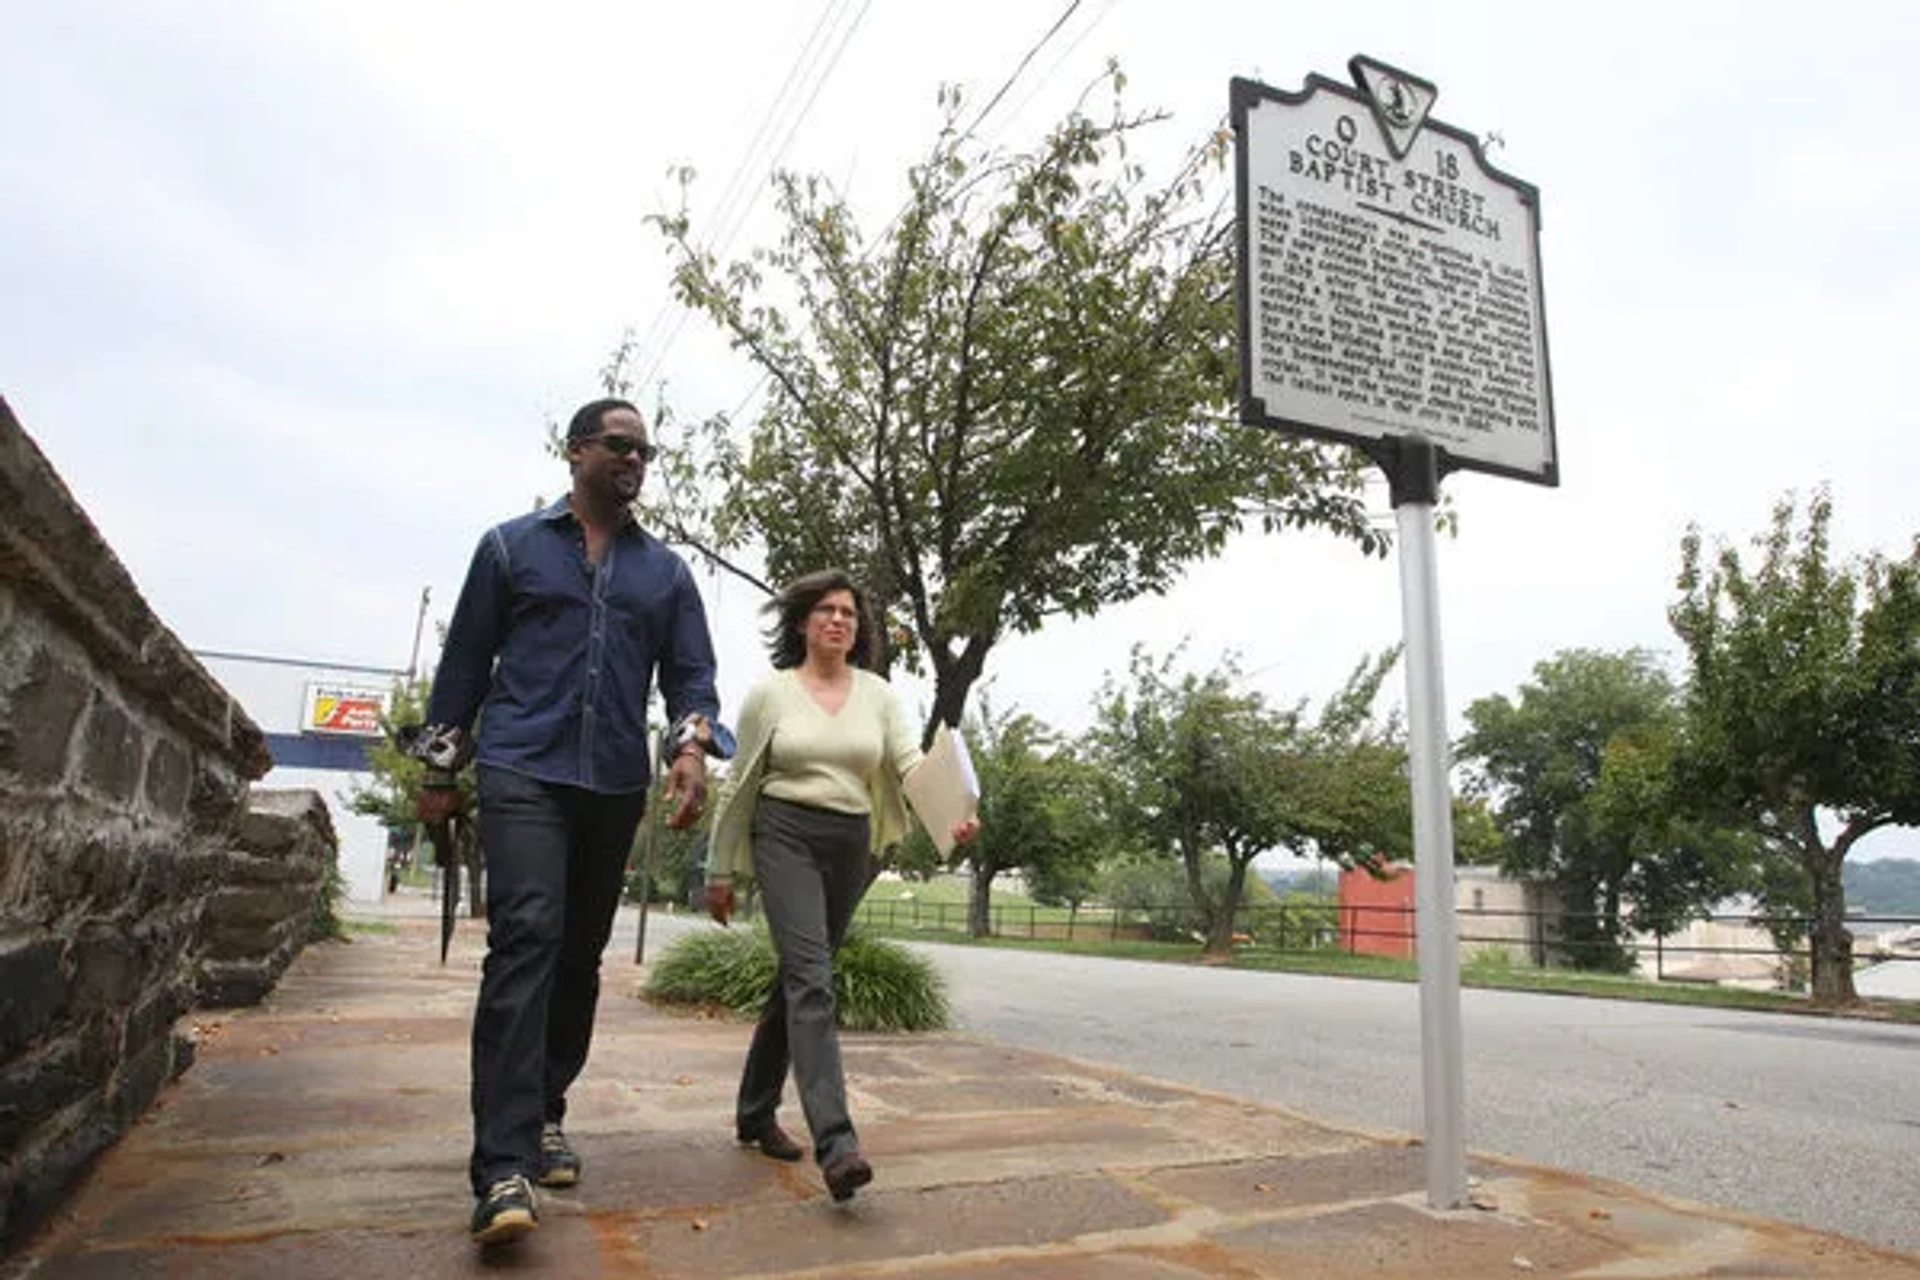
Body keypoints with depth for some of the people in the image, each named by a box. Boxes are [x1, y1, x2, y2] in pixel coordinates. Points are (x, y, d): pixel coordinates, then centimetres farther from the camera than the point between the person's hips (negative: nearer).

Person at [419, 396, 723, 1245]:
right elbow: (465, 660, 10)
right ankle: (503, 1168, -17)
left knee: (580, 955, 10)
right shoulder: (511, 547, 8)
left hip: (616, 788, 4)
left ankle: (544, 1116, 26)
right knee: (526, 940, -17)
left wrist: (692, 745, -12)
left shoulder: (666, 571, 14)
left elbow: (690, 673, 7)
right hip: (523, 771, -3)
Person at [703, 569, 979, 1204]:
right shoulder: (770, 693, 1)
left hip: (850, 846, 4)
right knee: (811, 978, -19)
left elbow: (913, 764, -5)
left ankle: (755, 1114, 30)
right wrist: (719, 872, 7)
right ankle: (835, 1144, -26)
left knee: (798, 979, 13)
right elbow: (739, 786, 5)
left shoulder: (878, 694, 7)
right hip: (786, 835, -4)